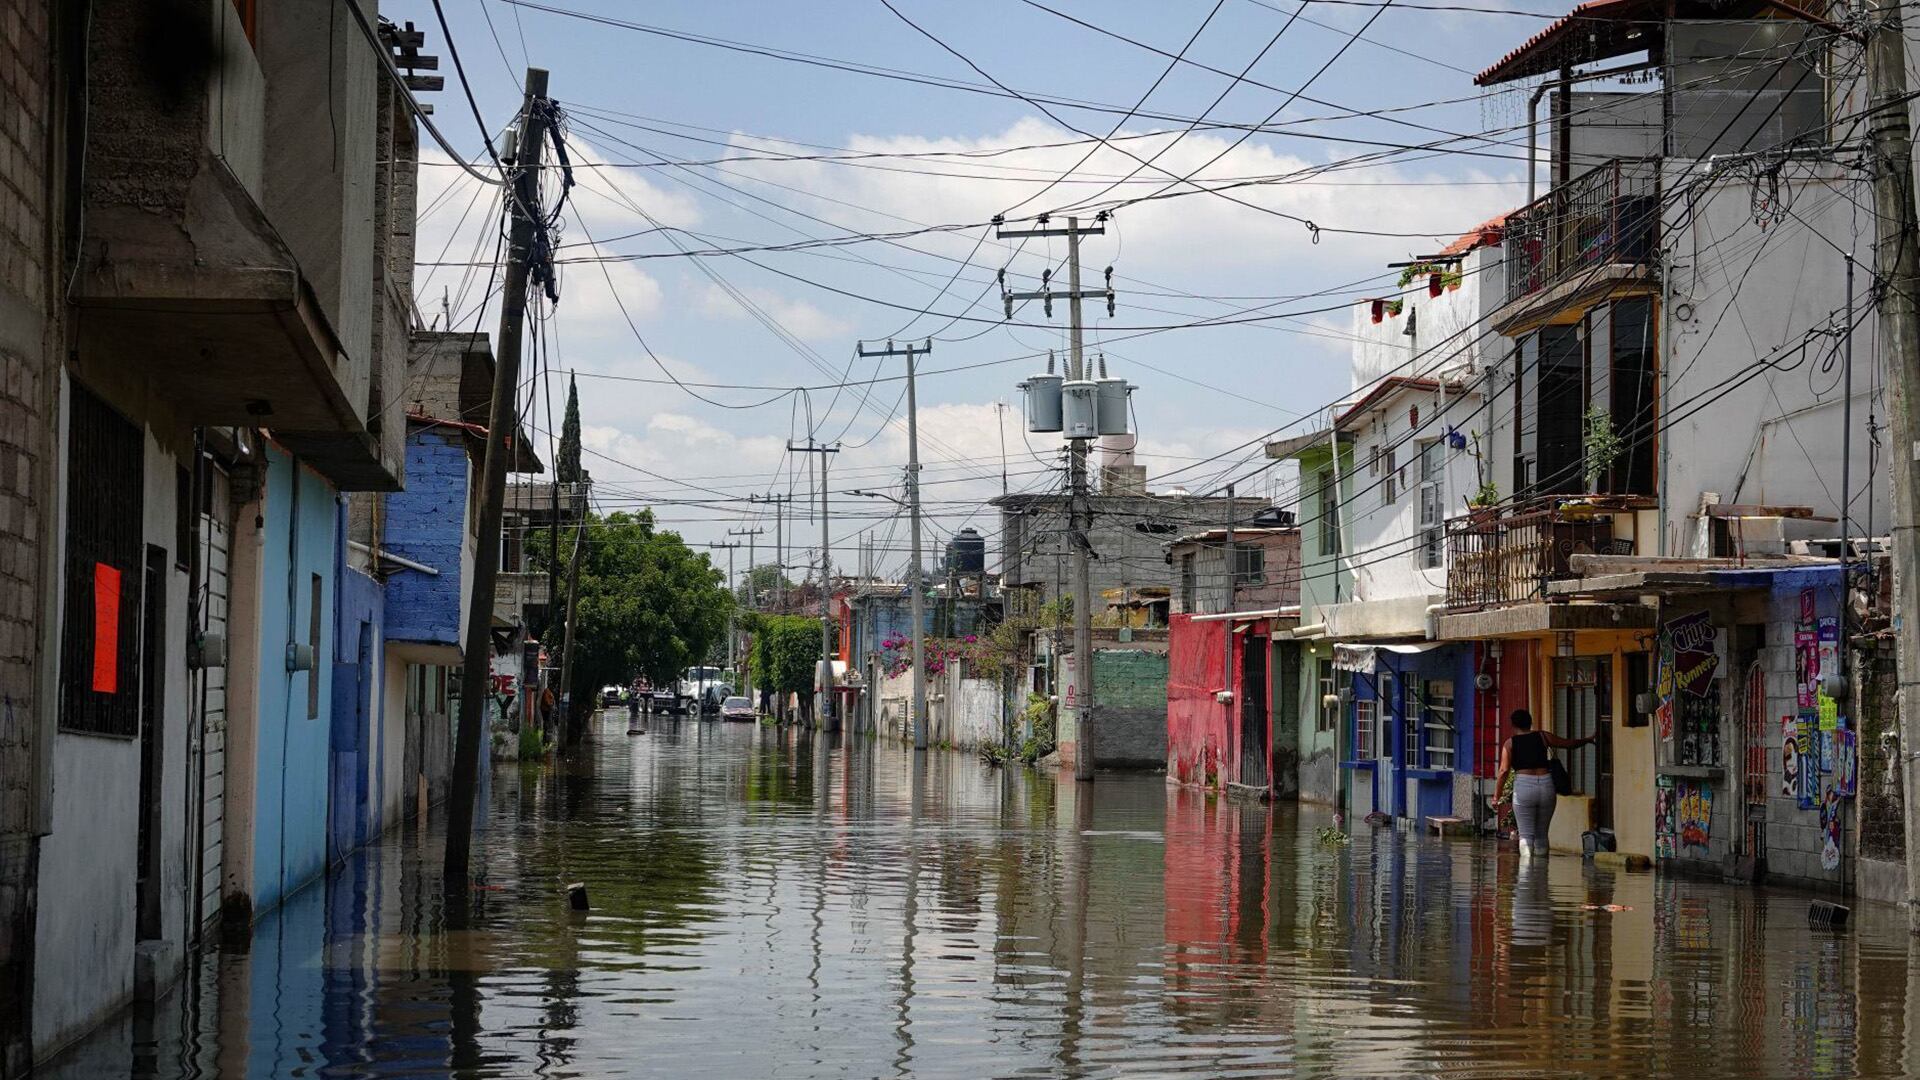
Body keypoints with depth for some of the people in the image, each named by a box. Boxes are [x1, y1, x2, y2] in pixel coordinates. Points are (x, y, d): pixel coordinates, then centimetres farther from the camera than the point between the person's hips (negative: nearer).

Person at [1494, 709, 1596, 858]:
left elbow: (1504, 771, -4)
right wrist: (1588, 739, 37)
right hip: (1546, 785, 2)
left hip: (1523, 786, -2)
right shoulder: (1543, 737, 11)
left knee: (1526, 834, -1)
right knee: (1541, 834, 12)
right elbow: (1569, 743, 20)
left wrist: (1497, 796, -1)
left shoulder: (1510, 743, 5)